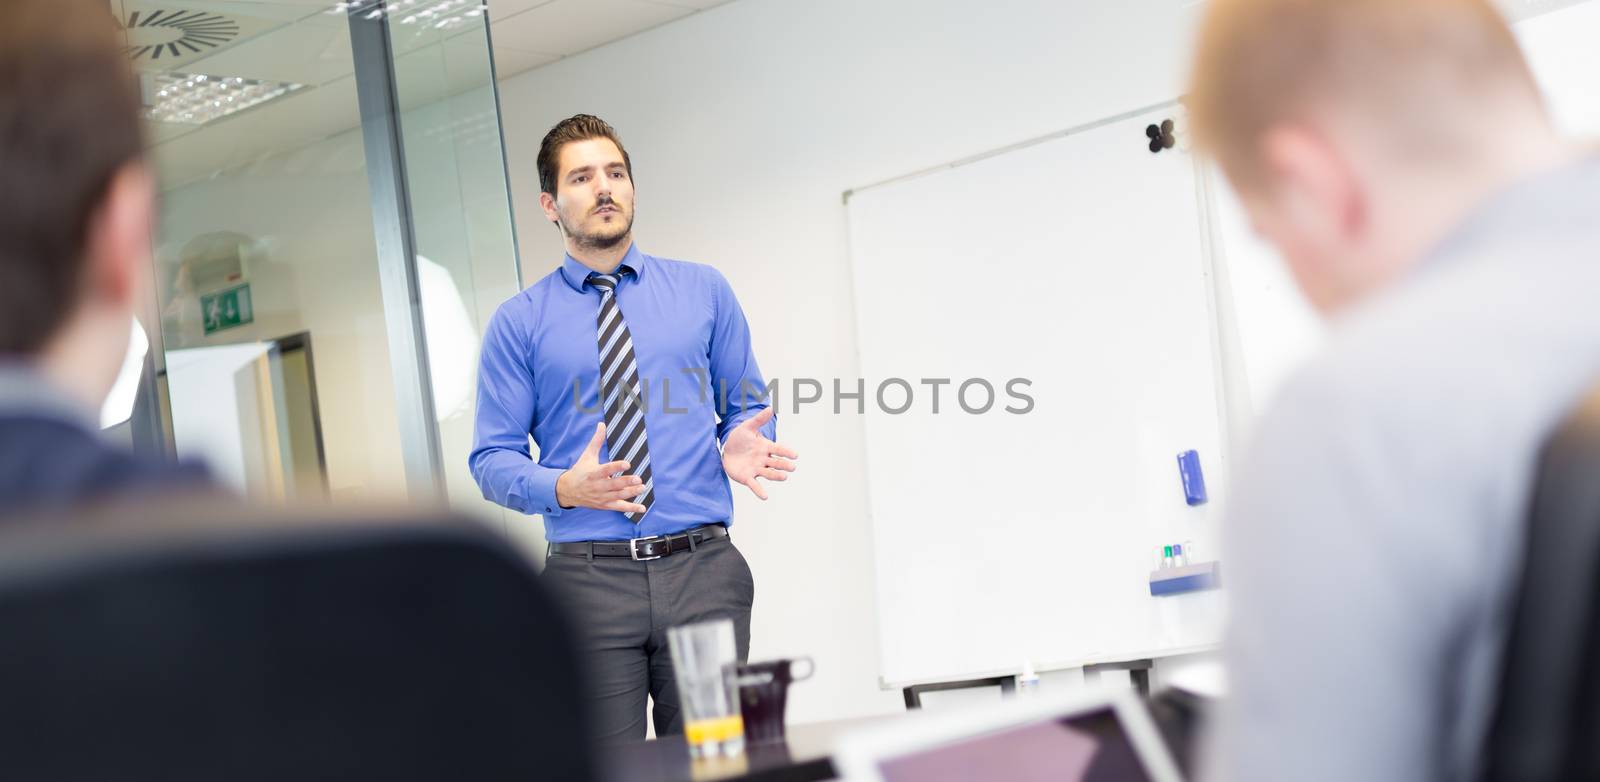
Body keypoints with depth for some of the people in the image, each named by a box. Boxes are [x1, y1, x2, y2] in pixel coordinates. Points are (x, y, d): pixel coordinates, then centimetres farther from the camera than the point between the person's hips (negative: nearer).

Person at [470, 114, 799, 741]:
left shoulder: (704, 291, 11)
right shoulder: (519, 323, 6)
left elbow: (747, 406, 15)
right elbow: (492, 459, 4)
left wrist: (741, 447, -9)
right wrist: (564, 488, -17)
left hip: (701, 572, 1)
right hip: (588, 581, -1)